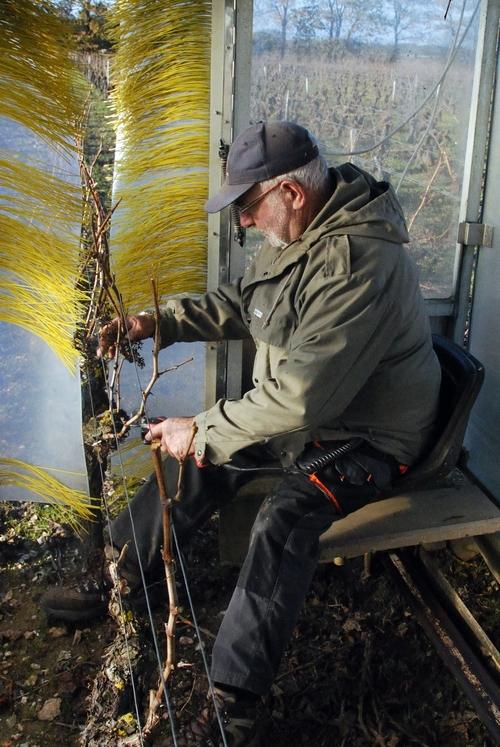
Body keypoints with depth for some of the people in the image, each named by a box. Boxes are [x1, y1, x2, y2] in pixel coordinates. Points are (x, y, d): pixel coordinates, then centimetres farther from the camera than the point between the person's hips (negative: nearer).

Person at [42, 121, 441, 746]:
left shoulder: (357, 261, -32)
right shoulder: (296, 231, 0)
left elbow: (301, 397, -35)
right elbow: (239, 302, 15)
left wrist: (201, 432, -24)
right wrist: (156, 322, 2)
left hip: (364, 435, -9)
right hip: (301, 409, 9)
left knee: (286, 517, -31)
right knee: (200, 461, 2)